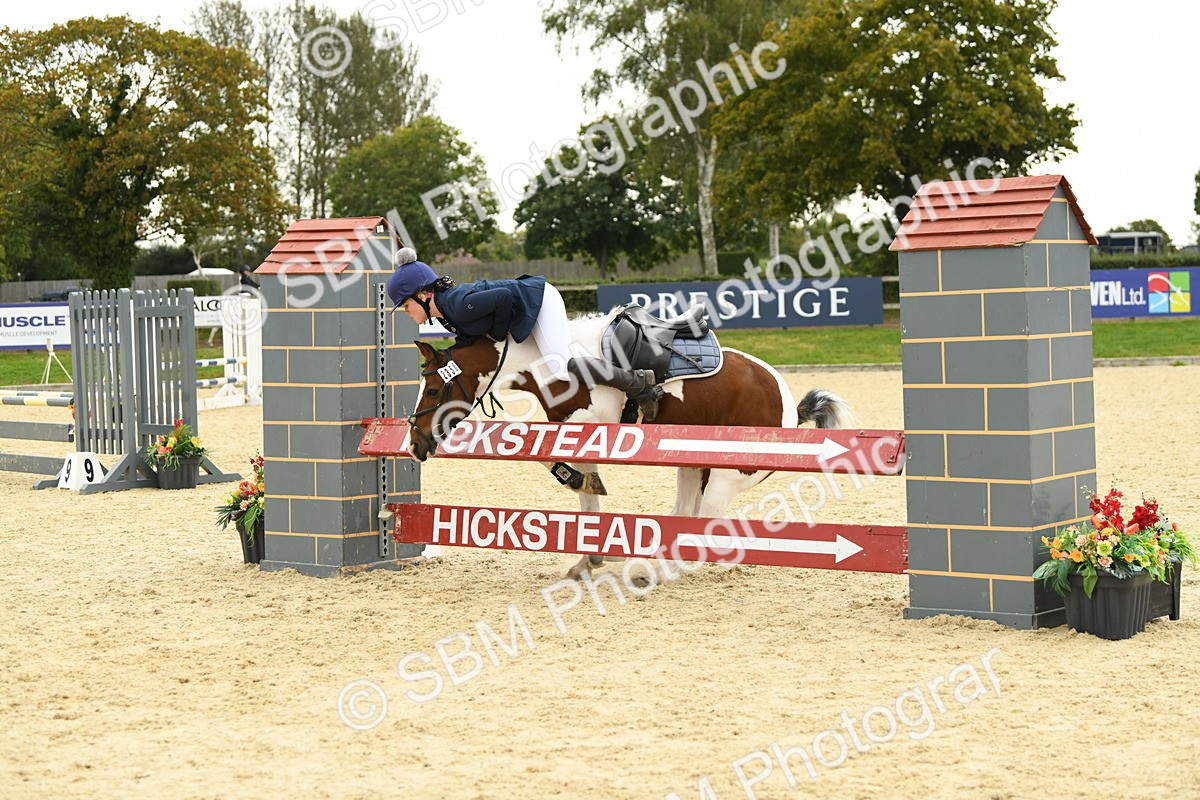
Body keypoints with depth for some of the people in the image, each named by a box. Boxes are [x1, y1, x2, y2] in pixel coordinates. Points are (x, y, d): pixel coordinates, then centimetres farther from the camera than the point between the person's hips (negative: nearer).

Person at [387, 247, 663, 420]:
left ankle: (639, 383, -12)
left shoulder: (458, 305, -28)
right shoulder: (444, 311, 2)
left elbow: (503, 297, -32)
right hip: (526, 316, 11)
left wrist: (498, 334, -19)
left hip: (539, 300, -11)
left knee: (562, 368, -23)